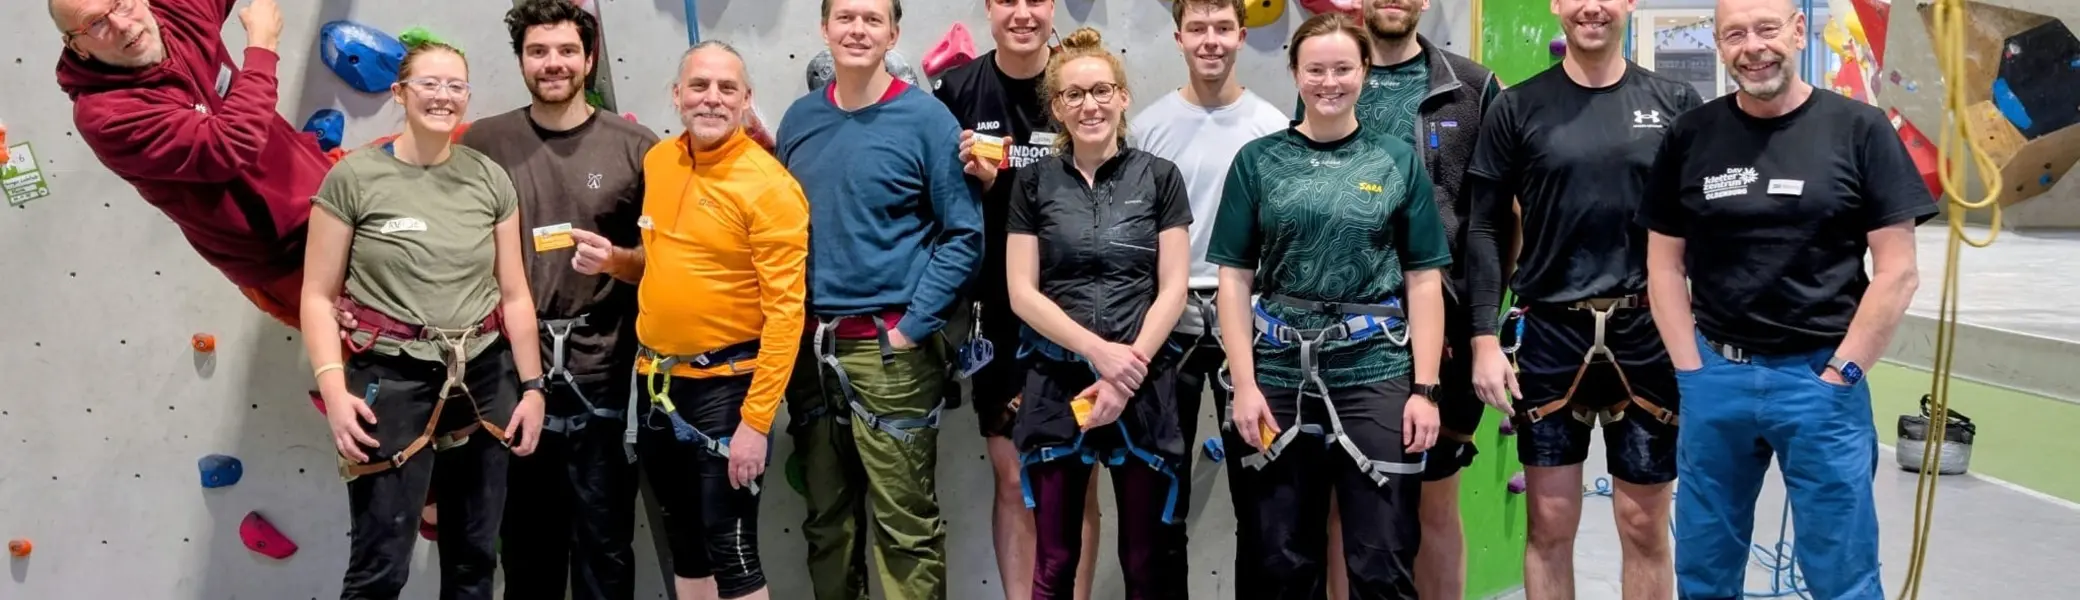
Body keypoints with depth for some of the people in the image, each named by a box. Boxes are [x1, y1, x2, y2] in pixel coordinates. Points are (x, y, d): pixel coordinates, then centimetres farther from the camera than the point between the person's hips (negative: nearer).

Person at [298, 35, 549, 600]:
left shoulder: (490, 179, 3)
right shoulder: (353, 177, -7)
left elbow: (515, 295, 7)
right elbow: (318, 296, -6)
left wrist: (532, 386, 5)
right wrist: (334, 389, -17)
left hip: (484, 382, 4)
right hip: (392, 383, -4)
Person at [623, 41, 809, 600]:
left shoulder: (768, 184, -16)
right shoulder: (655, 161, 5)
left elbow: (785, 310, -19)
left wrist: (756, 419, -22)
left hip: (726, 384, -7)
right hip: (657, 378, 7)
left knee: (729, 544, -2)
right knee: (683, 537, 18)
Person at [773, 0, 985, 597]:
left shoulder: (926, 118, -6)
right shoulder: (800, 118, 8)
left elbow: (964, 235, -7)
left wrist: (912, 328, -13)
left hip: (890, 351, -5)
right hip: (807, 346, 5)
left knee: (907, 522, -1)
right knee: (826, 515, 14)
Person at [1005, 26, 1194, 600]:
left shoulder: (1159, 177, 4)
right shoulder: (1034, 182, 6)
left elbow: (1173, 288, 0)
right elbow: (1022, 292, 0)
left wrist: (1129, 367, -11)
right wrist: (1099, 350, -12)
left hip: (1143, 384, 0)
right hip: (1056, 384, 1)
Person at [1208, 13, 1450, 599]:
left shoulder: (1398, 160, 6)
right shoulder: (1258, 160, 5)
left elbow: (1424, 281, 5)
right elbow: (1235, 278, 4)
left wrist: (1425, 388, -4)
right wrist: (1245, 384, -5)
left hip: (1376, 374, 0)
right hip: (1280, 375, 1)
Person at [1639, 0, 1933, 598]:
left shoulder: (1860, 130, -3)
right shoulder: (1690, 135, 3)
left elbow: (1897, 272, -4)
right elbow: (1664, 263, 7)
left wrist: (1839, 374, -8)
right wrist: (1692, 370, -1)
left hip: (1820, 378, -2)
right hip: (1714, 376, 2)